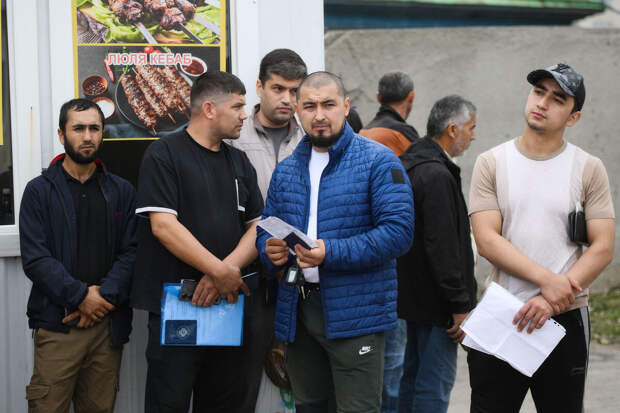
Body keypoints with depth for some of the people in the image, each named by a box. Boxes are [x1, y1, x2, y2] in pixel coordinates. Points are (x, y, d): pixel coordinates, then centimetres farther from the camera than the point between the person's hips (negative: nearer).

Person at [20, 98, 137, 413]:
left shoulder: (121, 191, 12)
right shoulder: (39, 191, 4)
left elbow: (131, 251, 4)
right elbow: (34, 259, -5)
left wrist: (105, 296, -10)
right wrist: (81, 296, -12)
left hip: (108, 324, 3)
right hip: (56, 324, -2)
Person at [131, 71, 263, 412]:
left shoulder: (239, 163, 16)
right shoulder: (164, 154, -4)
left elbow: (257, 226, 9)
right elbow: (163, 225, -14)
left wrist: (226, 269, -11)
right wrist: (222, 272, -18)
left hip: (231, 306, 6)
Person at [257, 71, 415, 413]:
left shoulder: (378, 161, -5)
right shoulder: (286, 170, 14)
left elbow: (398, 230, -14)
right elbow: (266, 228, 20)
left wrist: (331, 253, -22)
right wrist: (270, 250, -5)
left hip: (355, 315, -6)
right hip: (297, 312, 6)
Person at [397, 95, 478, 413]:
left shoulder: (408, 164, 11)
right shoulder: (436, 175, -21)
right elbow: (442, 247, -24)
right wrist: (460, 305, -20)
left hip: (412, 290, 10)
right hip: (435, 301, -10)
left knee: (412, 375, 19)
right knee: (435, 385, -4)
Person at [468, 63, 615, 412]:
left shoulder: (589, 169, 2)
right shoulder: (492, 163, 3)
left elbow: (603, 248, -4)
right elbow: (487, 239, -7)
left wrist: (552, 301, -15)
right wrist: (547, 281, -18)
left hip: (566, 318, 0)